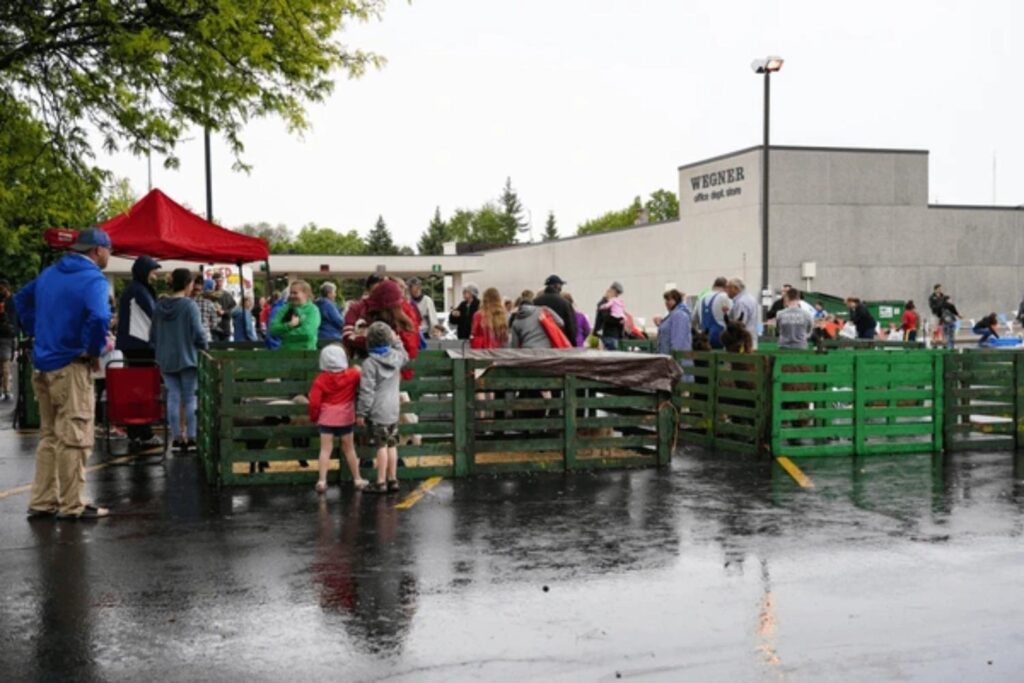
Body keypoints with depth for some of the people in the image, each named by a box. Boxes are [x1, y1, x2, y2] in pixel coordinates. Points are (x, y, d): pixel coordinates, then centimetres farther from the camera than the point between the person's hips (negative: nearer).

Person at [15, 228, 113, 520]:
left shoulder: (49, 273, 13)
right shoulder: (93, 279, -14)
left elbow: (21, 299, 26)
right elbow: (98, 319, -31)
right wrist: (94, 351, -14)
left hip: (44, 364, 8)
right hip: (70, 366, -8)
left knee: (49, 436, 16)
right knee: (74, 438, -1)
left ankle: (42, 501, 20)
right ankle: (72, 505, 4)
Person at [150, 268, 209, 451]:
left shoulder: (160, 306, 4)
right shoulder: (190, 305, -14)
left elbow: (153, 334, 10)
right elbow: (198, 333, -16)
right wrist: (205, 345, 3)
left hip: (166, 360, 5)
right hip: (187, 358, -5)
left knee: (173, 397, 8)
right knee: (190, 398, 4)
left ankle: (177, 438, 10)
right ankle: (191, 438, 4)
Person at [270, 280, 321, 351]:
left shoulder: (312, 310, -4)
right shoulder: (285, 309, 8)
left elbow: (308, 332, -19)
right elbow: (273, 329, -2)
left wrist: (285, 333, -8)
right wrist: (289, 325, -18)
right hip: (286, 351, 4)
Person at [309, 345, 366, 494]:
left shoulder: (321, 379, -11)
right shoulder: (352, 375, -8)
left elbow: (314, 402, -13)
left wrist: (313, 417, 3)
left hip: (326, 419, -1)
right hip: (345, 418, 1)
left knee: (325, 449, 2)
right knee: (349, 448, 14)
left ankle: (322, 481, -6)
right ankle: (357, 479, 22)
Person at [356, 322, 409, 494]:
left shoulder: (370, 363, -16)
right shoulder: (396, 356, 1)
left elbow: (367, 391, -16)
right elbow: (405, 357, 28)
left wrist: (361, 413, -9)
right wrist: (396, 341, 30)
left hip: (378, 412, -6)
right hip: (393, 410, 6)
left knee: (381, 446, -2)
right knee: (392, 445, 12)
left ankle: (381, 483, 3)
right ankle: (392, 480, 17)